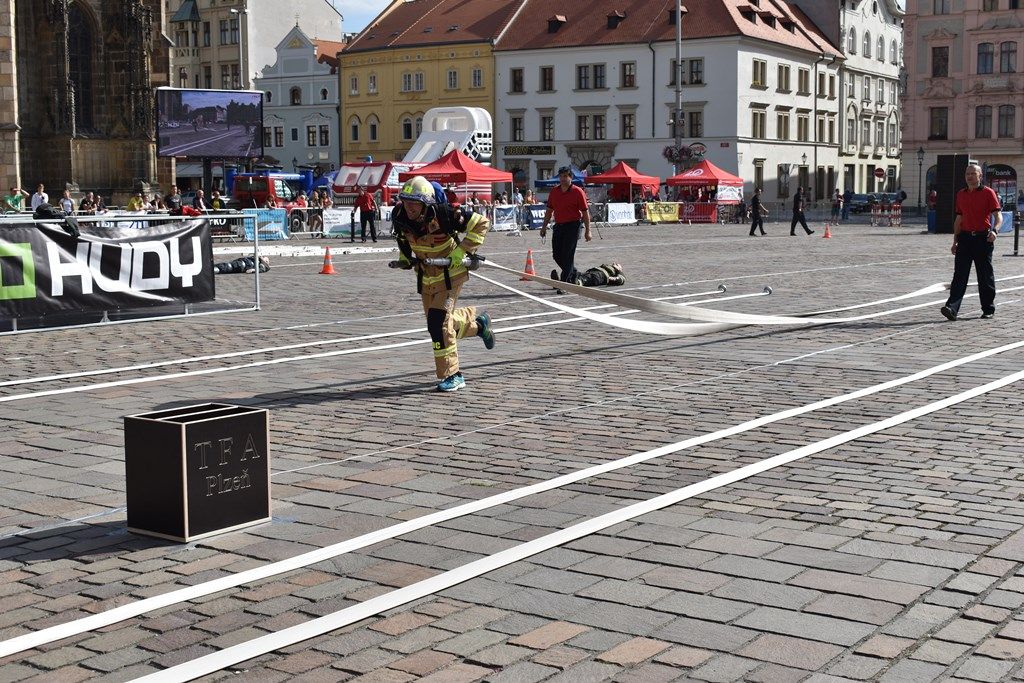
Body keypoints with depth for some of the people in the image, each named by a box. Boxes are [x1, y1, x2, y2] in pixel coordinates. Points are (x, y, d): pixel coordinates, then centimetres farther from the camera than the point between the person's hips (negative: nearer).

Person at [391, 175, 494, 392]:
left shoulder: (443, 215, -29)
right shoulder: (399, 217, -14)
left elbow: (481, 223, -20)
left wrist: (462, 252, -24)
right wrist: (405, 256, 3)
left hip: (450, 273, -7)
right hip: (426, 274, 7)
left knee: (438, 322, -18)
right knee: (435, 320, 15)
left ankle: (452, 375, -5)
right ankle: (478, 324, 43)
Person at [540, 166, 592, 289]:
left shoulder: (578, 192, -8)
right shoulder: (554, 191, 9)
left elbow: (585, 213, -7)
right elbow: (549, 211, 17)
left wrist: (587, 231, -10)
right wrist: (544, 227, 14)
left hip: (573, 226, -6)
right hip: (558, 226, 6)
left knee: (568, 256, -7)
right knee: (556, 255, 9)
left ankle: (564, 283, -2)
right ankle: (573, 273, 31)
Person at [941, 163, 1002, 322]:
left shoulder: (988, 193, -2)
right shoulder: (961, 195, 13)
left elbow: (998, 216, -7)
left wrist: (995, 230, -26)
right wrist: (955, 241, 16)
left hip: (983, 239, -4)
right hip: (965, 238, 4)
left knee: (985, 276, 5)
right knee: (959, 275, -6)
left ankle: (988, 309, 17)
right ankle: (952, 308, -15)